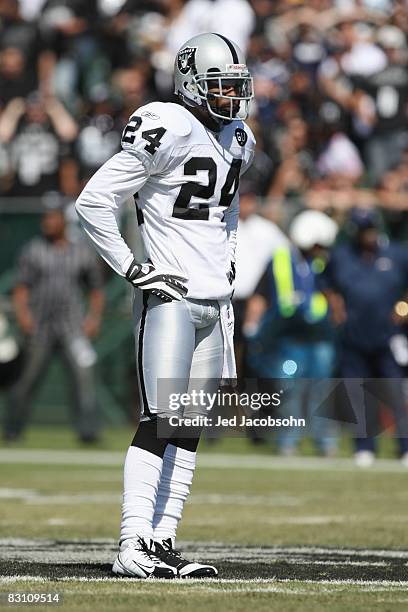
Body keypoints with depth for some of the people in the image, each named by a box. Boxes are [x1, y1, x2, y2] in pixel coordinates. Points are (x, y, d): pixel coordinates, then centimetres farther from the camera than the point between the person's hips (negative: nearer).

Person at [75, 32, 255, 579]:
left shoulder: (238, 142, 13)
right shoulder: (168, 132, -13)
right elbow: (93, 201, -13)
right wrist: (132, 268, -12)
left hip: (214, 303, 8)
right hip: (169, 299, -8)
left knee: (191, 428, 6)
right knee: (162, 423, -14)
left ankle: (162, 541, 9)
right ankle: (133, 547, -15)